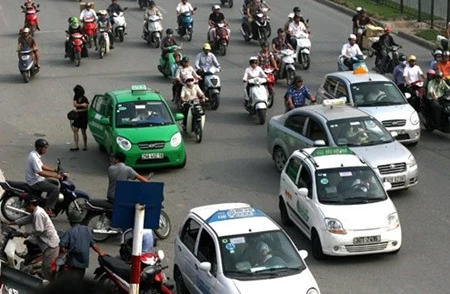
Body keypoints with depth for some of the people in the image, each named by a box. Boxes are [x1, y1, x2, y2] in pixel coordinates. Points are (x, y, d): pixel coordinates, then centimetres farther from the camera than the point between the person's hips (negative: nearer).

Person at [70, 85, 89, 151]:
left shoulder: (84, 99, -12)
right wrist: (81, 105, -26)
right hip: (77, 116, 5)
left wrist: (78, 110, -18)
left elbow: (86, 109, -12)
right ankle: (76, 146, -3)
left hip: (83, 116, -5)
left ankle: (85, 145, 15)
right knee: (75, 130, -3)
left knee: (83, 132, 2)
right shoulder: (76, 97, 2)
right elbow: (75, 104, -12)